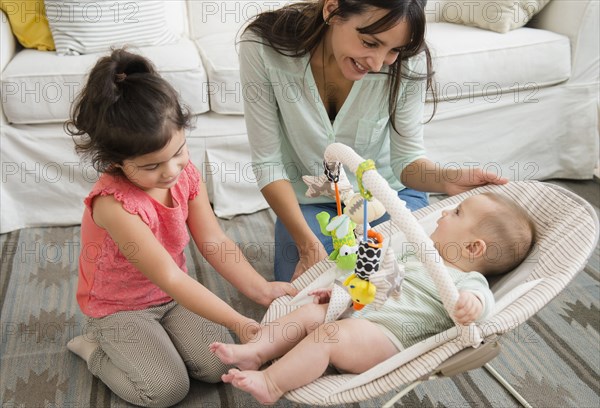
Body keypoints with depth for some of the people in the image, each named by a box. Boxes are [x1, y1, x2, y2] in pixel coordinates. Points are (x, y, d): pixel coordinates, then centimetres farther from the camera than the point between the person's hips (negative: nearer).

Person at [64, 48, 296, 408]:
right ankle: (94, 348, 10)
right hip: (118, 306, -5)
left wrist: (262, 290, -24)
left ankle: (153, 336, 18)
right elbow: (169, 277, -37)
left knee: (219, 367, -6)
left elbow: (214, 241, -12)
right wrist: (239, 324, -40)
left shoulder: (187, 175, -15)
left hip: (173, 293, 5)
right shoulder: (114, 204, -36)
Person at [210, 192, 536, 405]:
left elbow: (481, 299, -28)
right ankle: (252, 353, -3)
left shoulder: (467, 281, -5)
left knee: (327, 335, -28)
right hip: (356, 309, 10)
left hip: (385, 337, -10)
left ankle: (271, 384, -21)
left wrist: (471, 303, -52)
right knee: (308, 313, -1)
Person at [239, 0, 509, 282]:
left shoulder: (408, 61, -23)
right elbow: (268, 162, -18)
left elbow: (406, 157, -12)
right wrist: (309, 245, -24)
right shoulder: (262, 46, -24)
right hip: (308, 202, 0)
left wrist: (445, 179, -34)